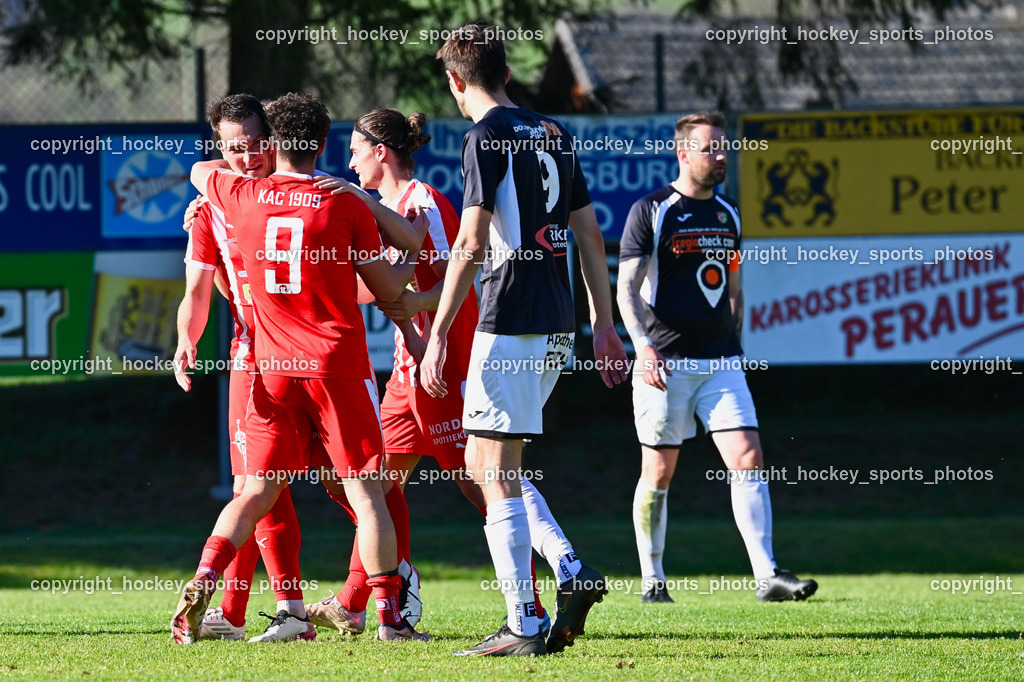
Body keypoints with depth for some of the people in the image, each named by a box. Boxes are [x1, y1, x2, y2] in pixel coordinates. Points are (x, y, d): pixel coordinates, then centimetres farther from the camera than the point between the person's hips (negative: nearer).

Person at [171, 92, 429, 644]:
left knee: (256, 493, 9)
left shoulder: (243, 196, 2)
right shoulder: (345, 205, -5)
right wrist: (414, 259, 23)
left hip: (273, 370, 3)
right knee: (366, 493, 2)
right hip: (338, 366, -3)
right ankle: (390, 614, -1)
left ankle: (201, 586, -9)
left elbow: (200, 171, 26)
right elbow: (387, 289, 2)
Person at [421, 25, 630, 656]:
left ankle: (524, 626, -6)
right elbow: (590, 234, 16)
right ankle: (572, 571, 3)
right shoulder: (555, 133, 14)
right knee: (484, 464, 16)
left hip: (510, 322, -8)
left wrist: (438, 333, -14)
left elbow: (471, 244, -15)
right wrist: (604, 324, 19)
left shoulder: (487, 136, -9)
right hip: (557, 325, 8)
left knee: (497, 475, -3)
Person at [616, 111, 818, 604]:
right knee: (659, 472, 3)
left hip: (721, 364, 5)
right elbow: (627, 288, -7)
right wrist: (643, 346, -19)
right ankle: (652, 581, 15)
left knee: (749, 461, -8)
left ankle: (767, 577, -11)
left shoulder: (728, 213, 14)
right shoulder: (651, 212, -5)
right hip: (666, 364, -5)